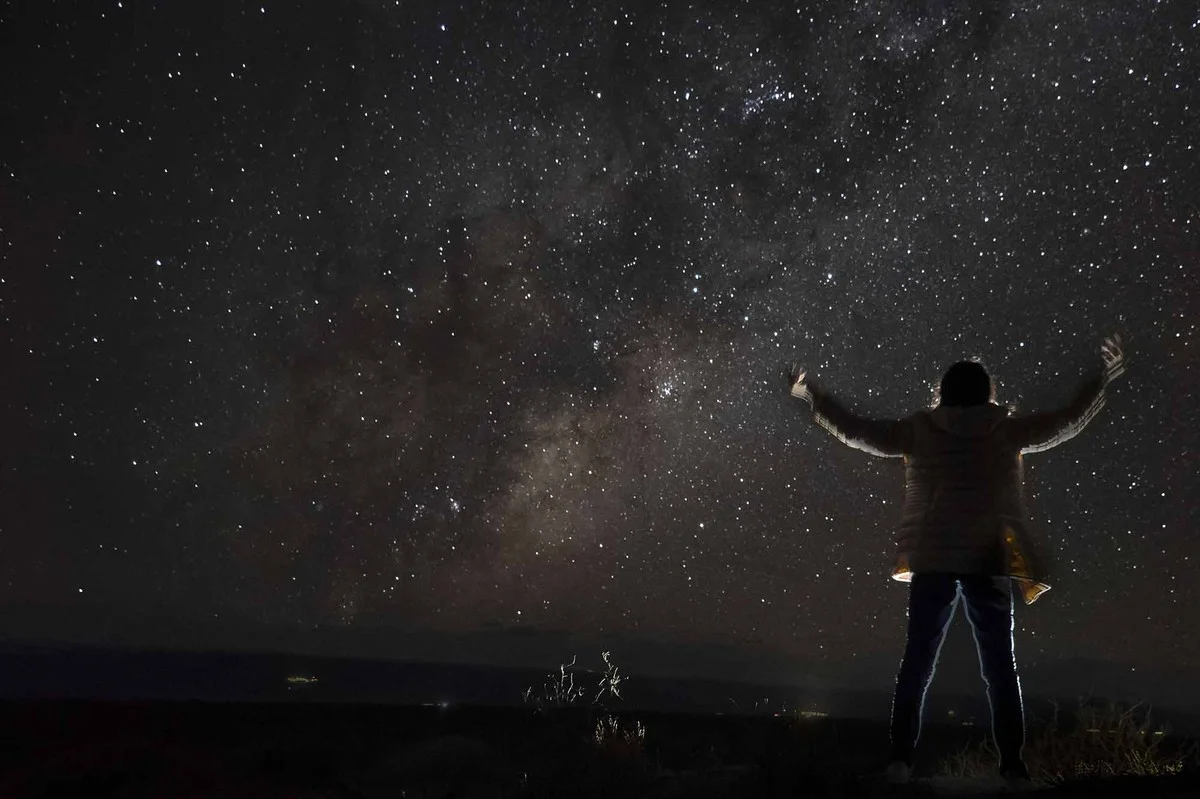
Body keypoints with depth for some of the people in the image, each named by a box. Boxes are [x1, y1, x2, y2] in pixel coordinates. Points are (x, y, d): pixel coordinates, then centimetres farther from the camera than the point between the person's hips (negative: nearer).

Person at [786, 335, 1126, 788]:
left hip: (933, 560, 0)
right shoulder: (1007, 430, 4)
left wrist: (812, 396, 19)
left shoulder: (919, 430, 4)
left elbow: (857, 431, 7)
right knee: (1000, 665, 7)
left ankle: (901, 758, -3)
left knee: (917, 662, 4)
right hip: (989, 561, 0)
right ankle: (1012, 765, 4)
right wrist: (1102, 381, 29)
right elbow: (1068, 421, 14)